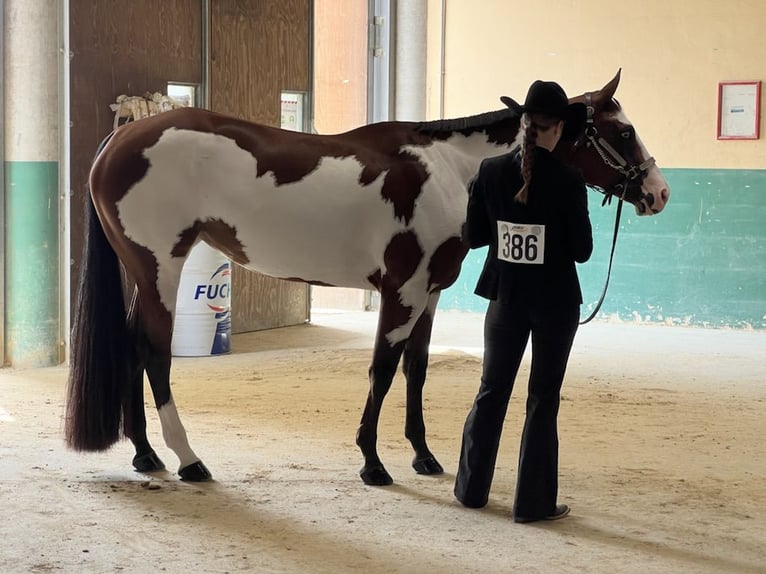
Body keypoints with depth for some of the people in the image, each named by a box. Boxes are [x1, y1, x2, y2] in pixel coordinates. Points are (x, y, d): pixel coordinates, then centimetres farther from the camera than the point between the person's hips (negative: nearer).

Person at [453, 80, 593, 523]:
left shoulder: (491, 172, -7)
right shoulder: (569, 182, -16)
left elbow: (473, 236, 0)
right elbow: (582, 250, -11)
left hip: (507, 296, 3)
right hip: (556, 300, -3)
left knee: (492, 391, 17)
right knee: (543, 399, 6)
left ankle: (472, 488, 27)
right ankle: (534, 501, 10)